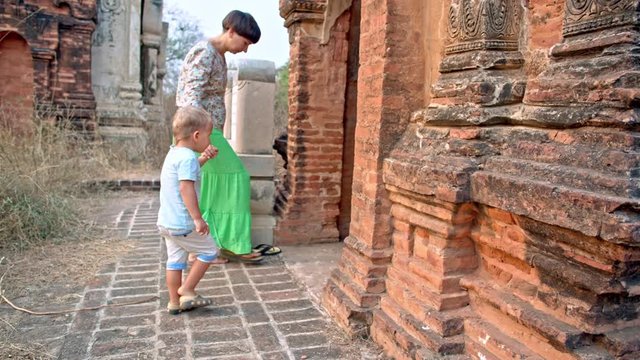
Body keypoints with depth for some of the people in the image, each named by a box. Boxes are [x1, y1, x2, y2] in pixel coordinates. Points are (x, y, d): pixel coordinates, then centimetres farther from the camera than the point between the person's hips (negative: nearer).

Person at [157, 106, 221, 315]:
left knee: (175, 260, 16)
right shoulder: (188, 157, -18)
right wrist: (198, 219, -26)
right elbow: (186, 188, -27)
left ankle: (174, 302, 24)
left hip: (166, 222, 9)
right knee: (209, 251, 5)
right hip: (182, 224, -9)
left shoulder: (174, 153, 12)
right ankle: (186, 290, 9)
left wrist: (203, 159, 18)